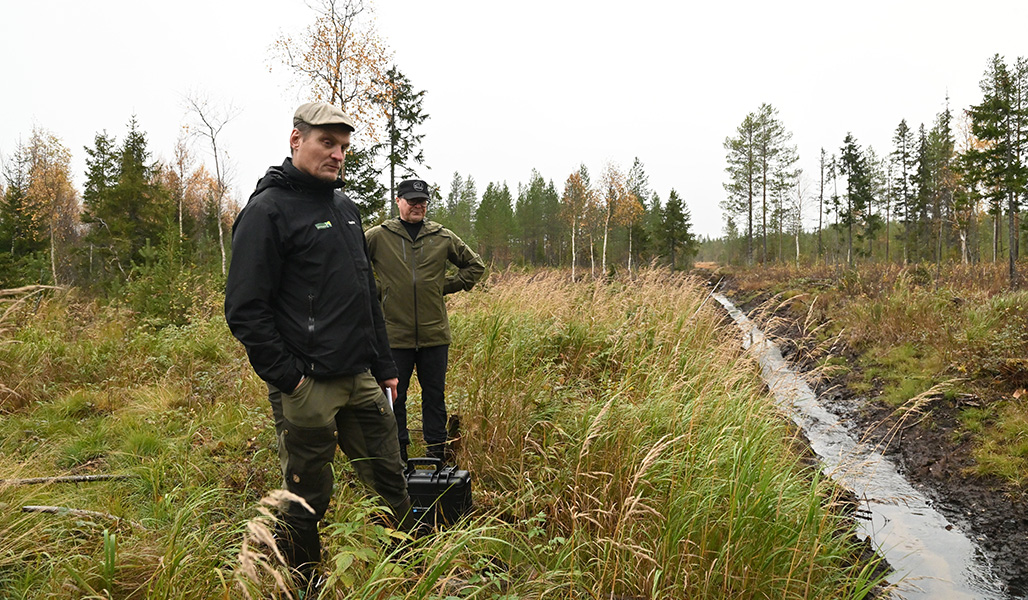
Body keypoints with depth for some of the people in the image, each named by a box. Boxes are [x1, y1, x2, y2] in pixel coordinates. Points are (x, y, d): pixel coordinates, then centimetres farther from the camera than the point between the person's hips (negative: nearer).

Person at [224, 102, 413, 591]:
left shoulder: (344, 206, 15)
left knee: (390, 482, 13)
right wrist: (288, 378, -16)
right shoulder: (267, 210, -8)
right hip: (308, 387, -7)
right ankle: (301, 587, 24)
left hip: (362, 381, 7)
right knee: (307, 501, 5)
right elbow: (245, 310, -14)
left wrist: (383, 365, 18)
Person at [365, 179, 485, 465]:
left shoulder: (443, 237, 7)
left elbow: (475, 265, 18)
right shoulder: (378, 236, 1)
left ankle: (437, 454, 23)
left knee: (434, 396, 10)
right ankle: (397, 458, 20)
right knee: (394, 398, 6)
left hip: (435, 334, 2)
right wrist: (373, 290, 1)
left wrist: (447, 286, 8)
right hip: (395, 333, -2)